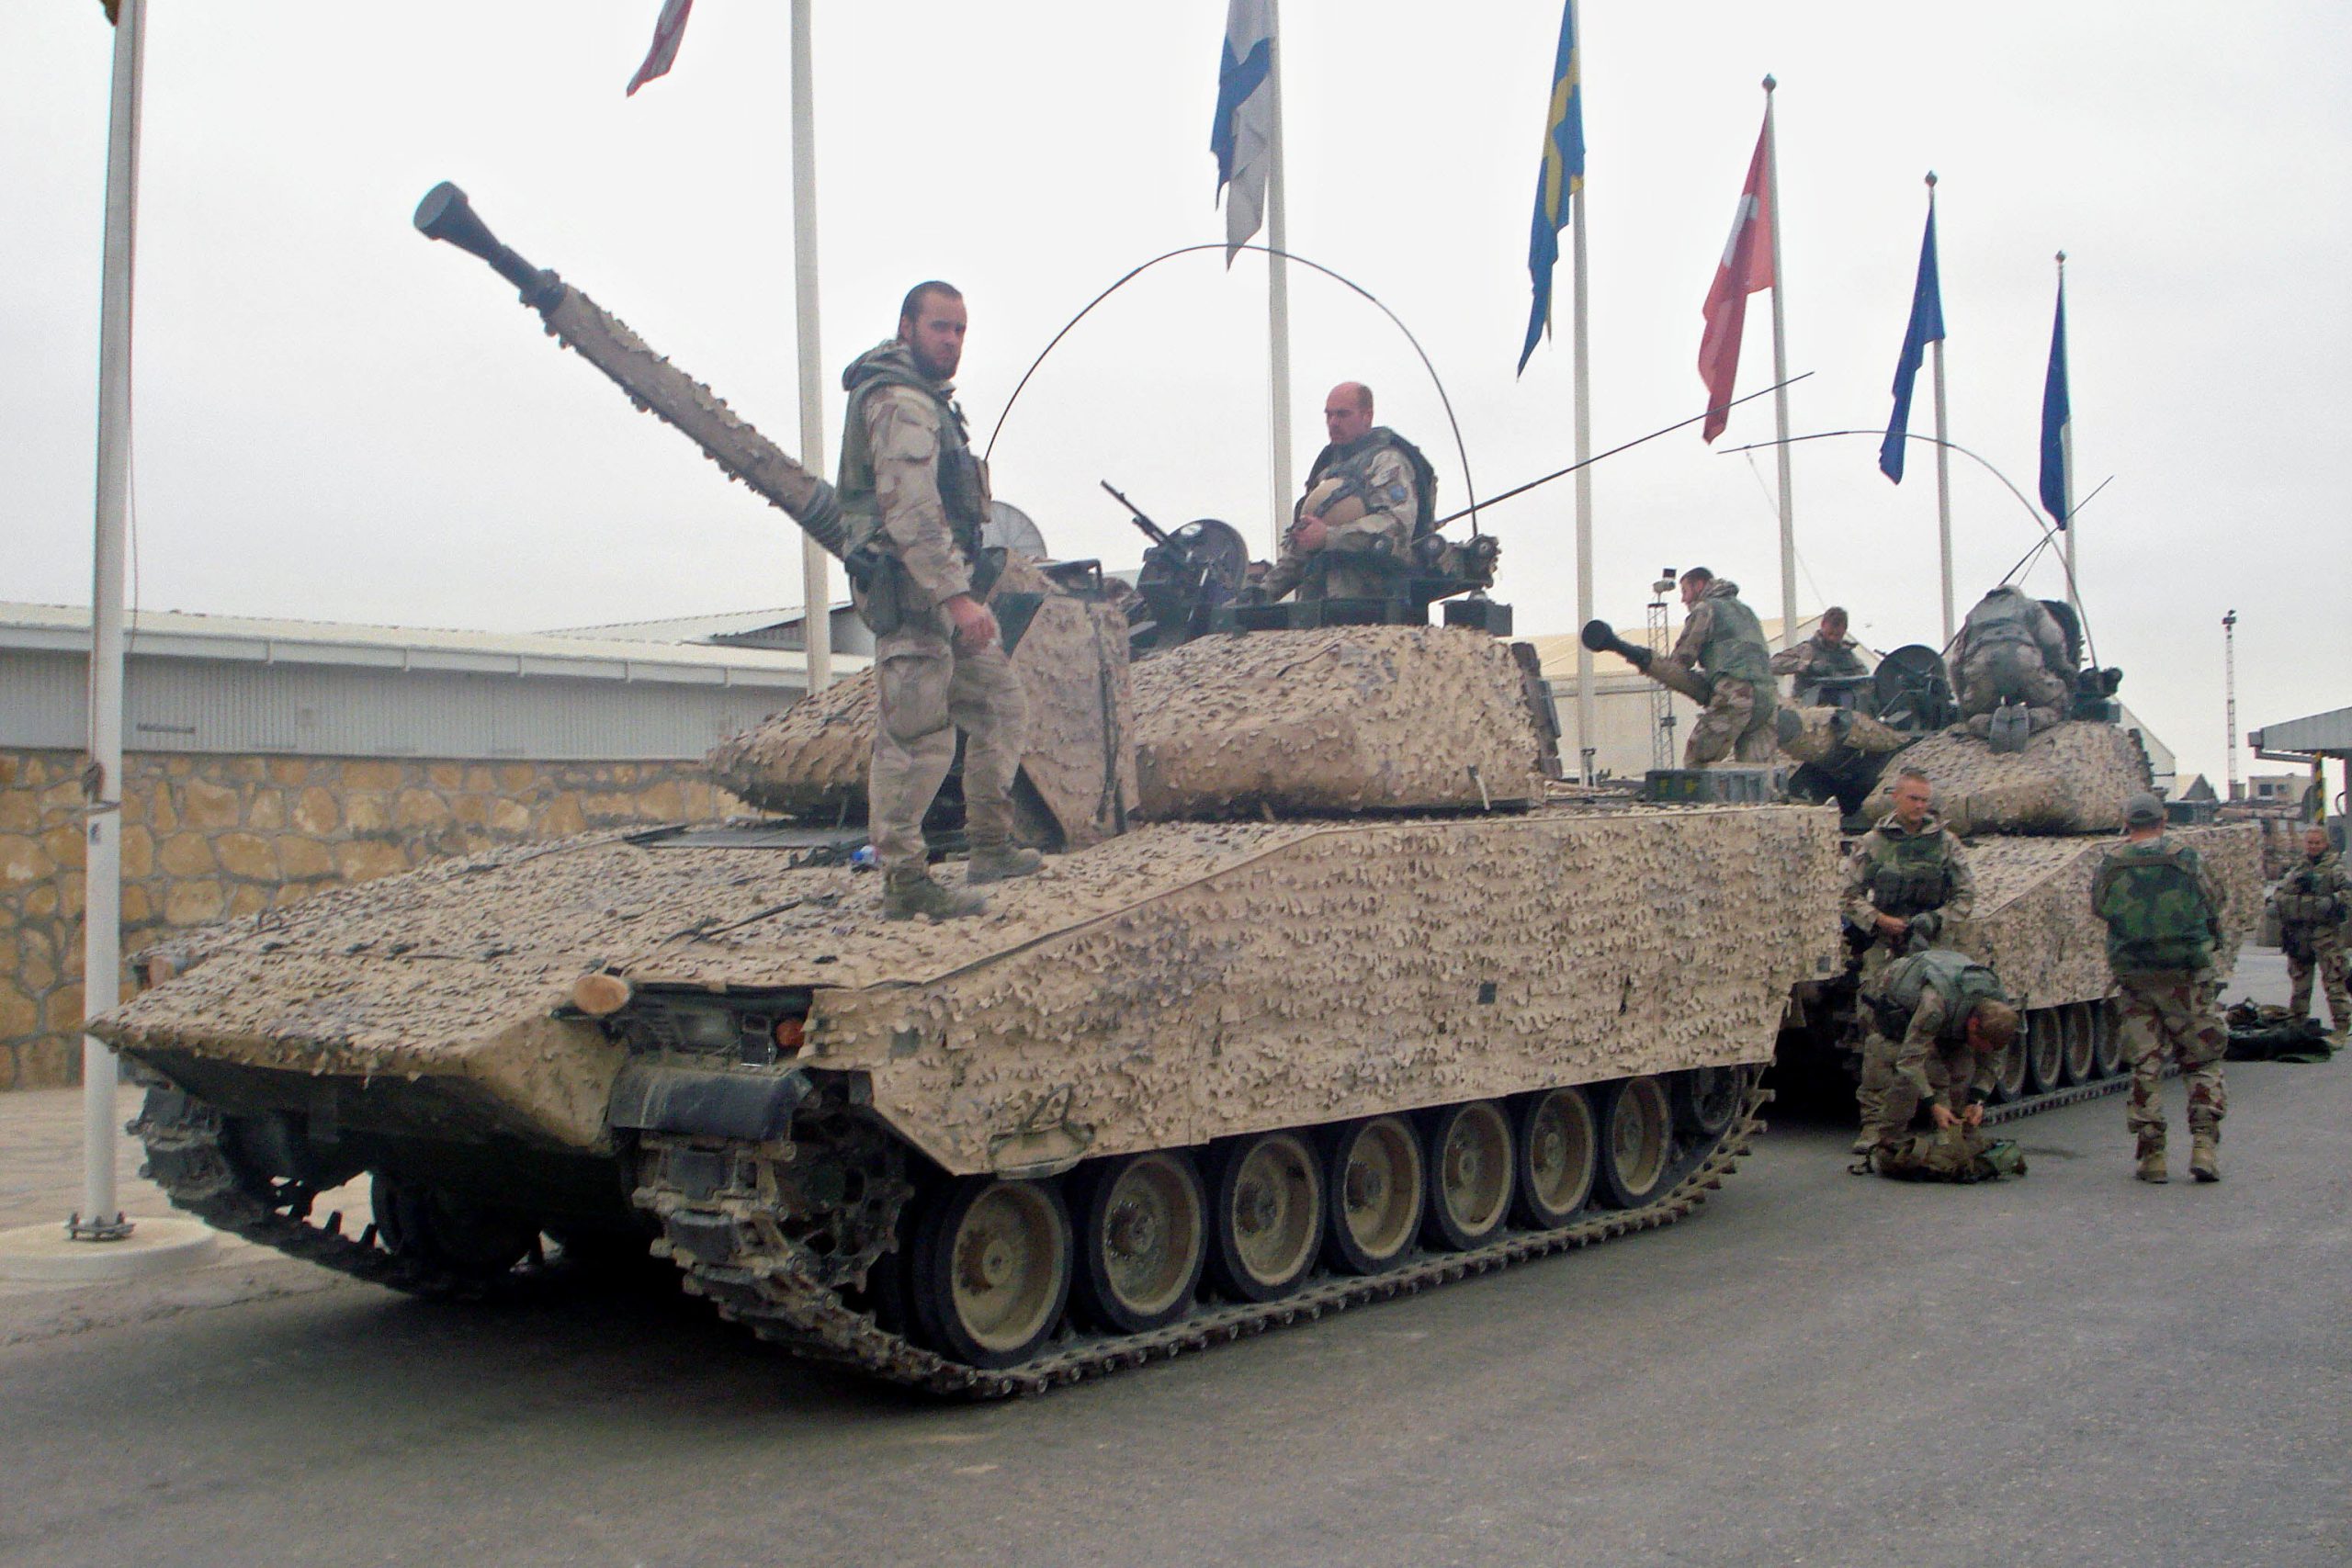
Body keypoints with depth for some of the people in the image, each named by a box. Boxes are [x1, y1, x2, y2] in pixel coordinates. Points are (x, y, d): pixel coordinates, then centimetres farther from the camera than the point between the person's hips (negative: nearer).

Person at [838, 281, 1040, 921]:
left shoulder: (927, 400, 20)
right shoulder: (901, 402, -14)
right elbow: (910, 513, -23)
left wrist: (966, 589, 28)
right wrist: (957, 596, -27)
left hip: (947, 588, 11)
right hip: (913, 591, -11)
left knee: (1000, 706, 15)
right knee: (916, 738, -8)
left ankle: (991, 849, 22)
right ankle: (905, 884, -1)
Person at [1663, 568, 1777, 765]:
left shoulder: (1705, 608, 8)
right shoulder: (1744, 609, 32)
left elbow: (1684, 655, 1)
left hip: (1734, 693, -8)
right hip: (1766, 696, 8)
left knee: (1696, 763, -4)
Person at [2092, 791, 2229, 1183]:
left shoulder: (2111, 866, -1)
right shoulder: (2186, 860, -3)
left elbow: (2097, 907, 11)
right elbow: (2214, 904, 4)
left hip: (2132, 978, 1)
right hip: (2187, 975, -1)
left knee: (2145, 1065, 8)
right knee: (2203, 1061, 10)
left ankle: (2152, 1154, 6)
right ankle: (2204, 1142, -4)